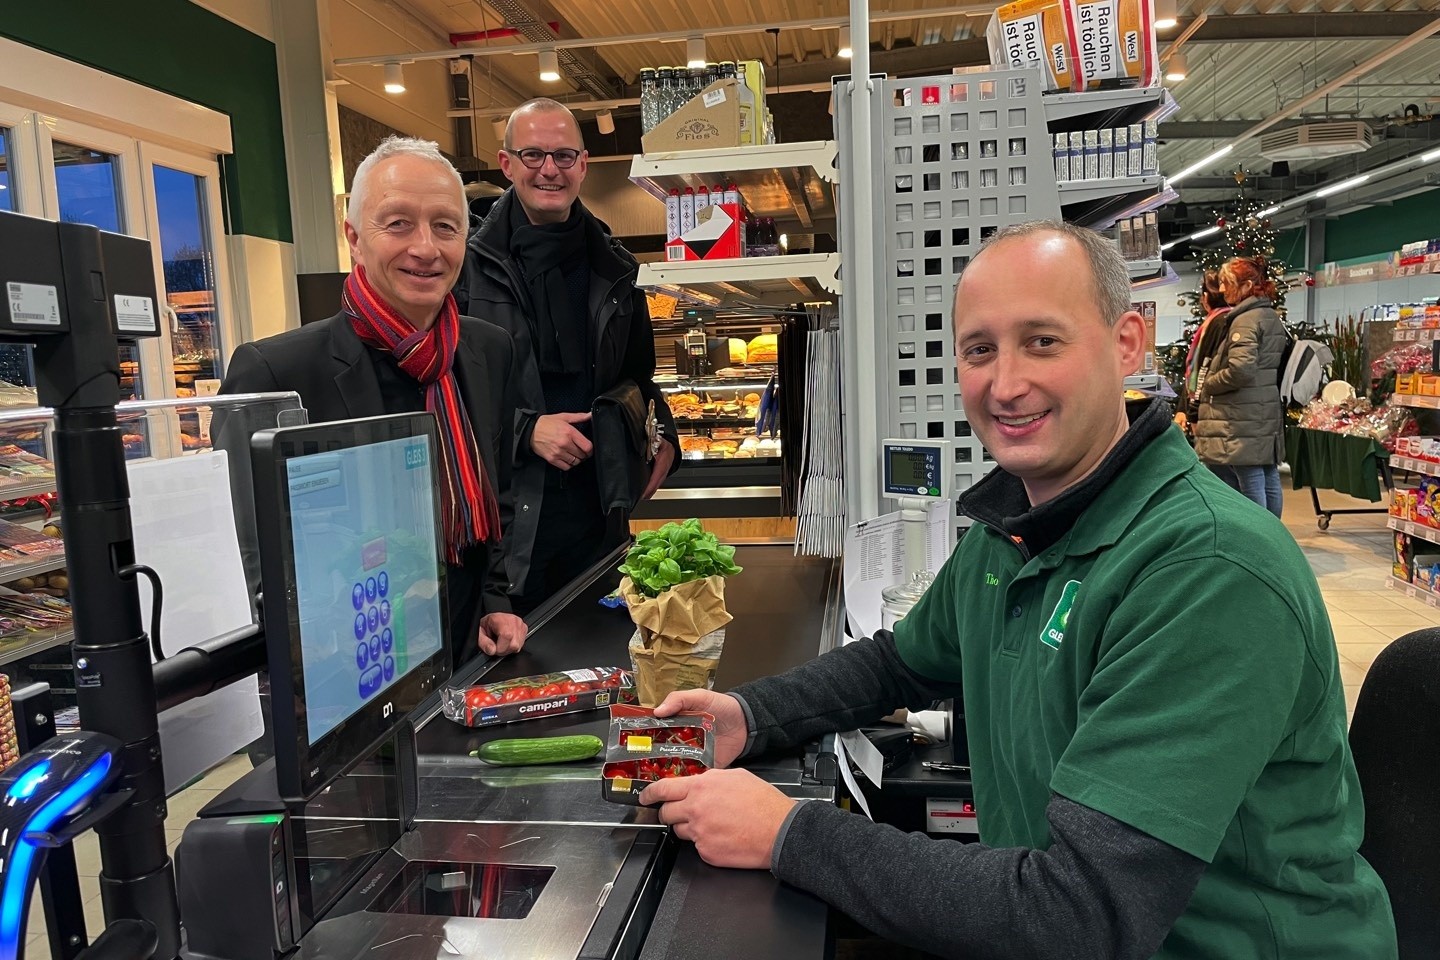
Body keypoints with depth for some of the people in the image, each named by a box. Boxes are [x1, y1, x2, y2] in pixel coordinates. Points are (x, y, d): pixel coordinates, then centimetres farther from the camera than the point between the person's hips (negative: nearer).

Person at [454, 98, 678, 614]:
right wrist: (526, 430, -15)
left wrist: (662, 434, 5)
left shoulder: (613, 267, 11)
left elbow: (637, 375, 22)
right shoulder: (469, 265, -4)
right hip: (503, 515, -4)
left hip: (597, 512, 4)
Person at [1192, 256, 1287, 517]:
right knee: (1270, 481, 13)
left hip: (1245, 419, -10)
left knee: (1251, 484, -7)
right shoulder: (1273, 318, 17)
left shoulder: (1245, 320, -13)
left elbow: (1241, 369, -25)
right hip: (1269, 414, 10)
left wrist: (1207, 386, -10)